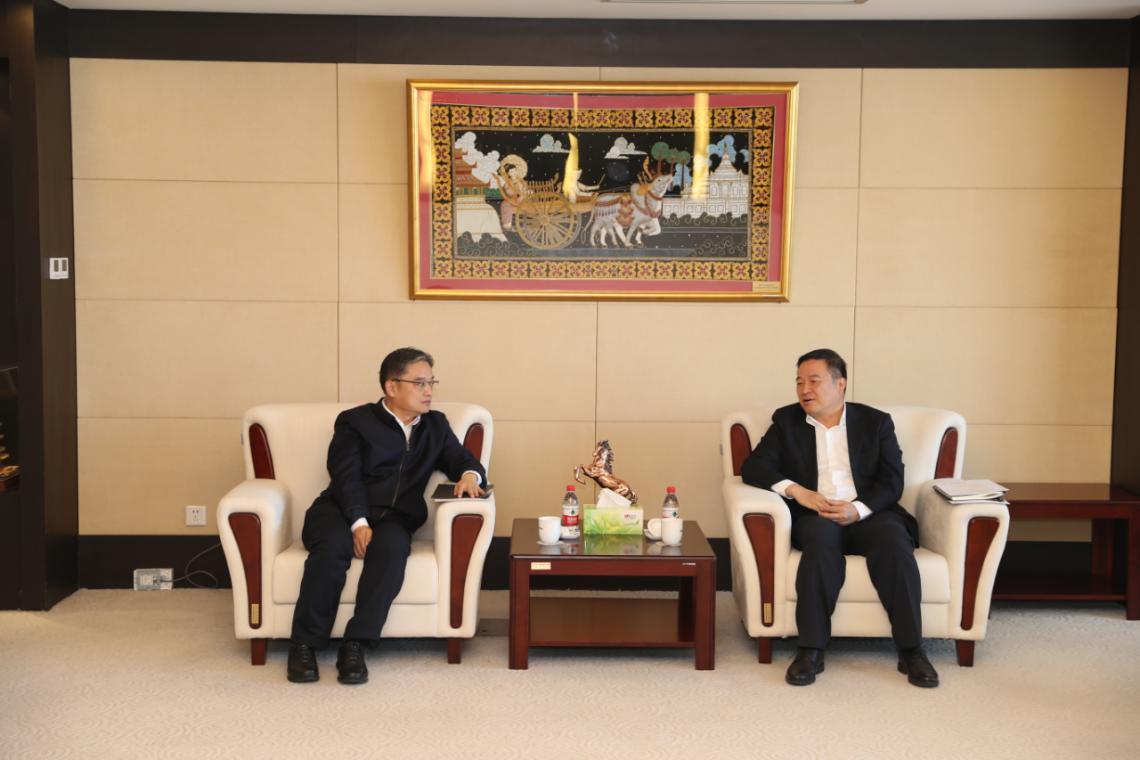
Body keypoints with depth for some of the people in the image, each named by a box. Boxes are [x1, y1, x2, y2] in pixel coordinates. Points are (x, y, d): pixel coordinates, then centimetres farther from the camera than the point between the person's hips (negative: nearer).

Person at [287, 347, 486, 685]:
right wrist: (359, 523, -23)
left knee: (392, 546, -34)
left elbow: (464, 461, 16)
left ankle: (355, 646, -33)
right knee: (335, 544, -36)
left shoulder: (436, 425, 19)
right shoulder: (354, 421, 6)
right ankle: (304, 645, -24)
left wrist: (470, 475, -10)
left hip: (393, 518, 2)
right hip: (341, 510, -2)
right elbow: (346, 477, -6)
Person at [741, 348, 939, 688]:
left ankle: (911, 650, -27)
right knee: (822, 533, -35)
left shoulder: (876, 422, 13)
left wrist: (857, 509, -17)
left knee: (893, 538, -33)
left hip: (868, 514, 1)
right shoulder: (786, 421, 14)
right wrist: (795, 490, -14)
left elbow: (892, 481, 3)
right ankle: (810, 650, -35)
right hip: (815, 516, 0)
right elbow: (754, 467, 3)